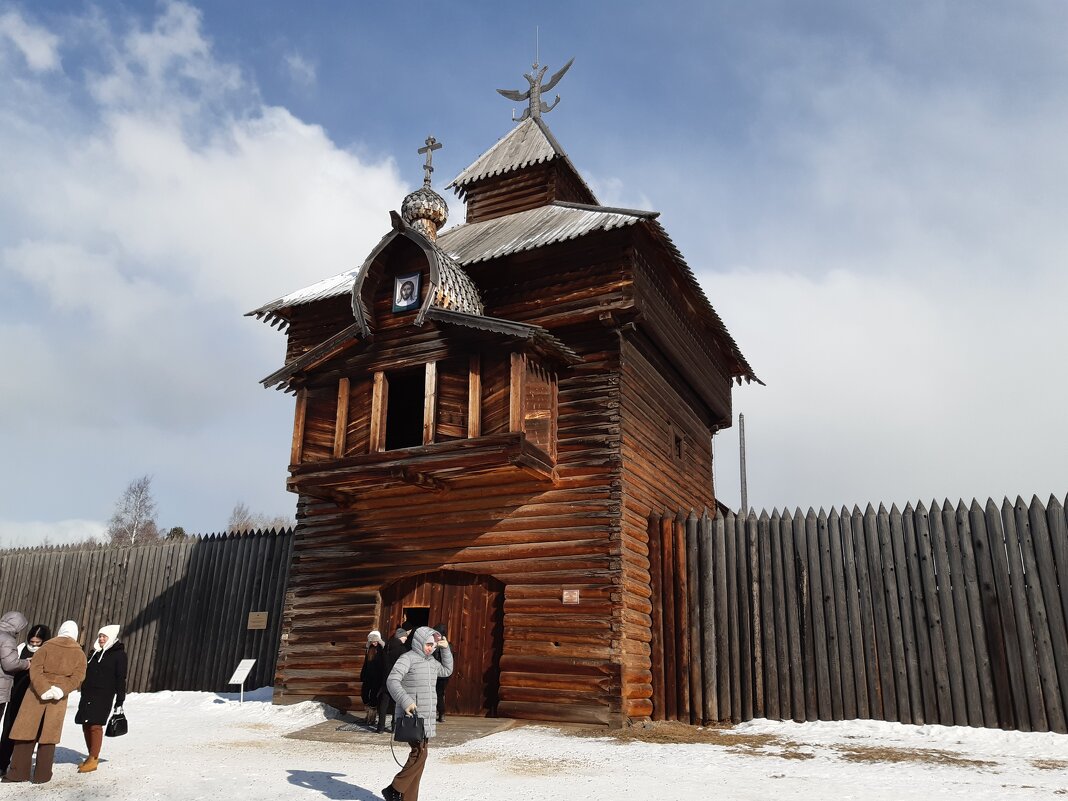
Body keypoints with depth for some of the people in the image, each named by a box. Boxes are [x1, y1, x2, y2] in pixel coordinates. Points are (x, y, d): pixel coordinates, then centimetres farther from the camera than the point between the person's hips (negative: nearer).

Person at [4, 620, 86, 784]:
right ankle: (42, 775, 10)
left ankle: (18, 772, 9)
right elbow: (77, 676, -8)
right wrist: (61, 690, -12)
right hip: (58, 699, 1)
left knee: (26, 732, 8)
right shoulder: (79, 653, 4)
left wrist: (43, 689, -15)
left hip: (36, 694, -1)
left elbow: (35, 669, -11)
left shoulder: (47, 646, 1)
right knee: (48, 736, 8)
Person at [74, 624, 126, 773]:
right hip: (87, 695, 6)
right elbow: (85, 672, 23)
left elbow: (121, 679, -5)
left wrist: (119, 702, -9)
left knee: (95, 725, -11)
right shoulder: (94, 652, 14)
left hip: (104, 696, -6)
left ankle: (93, 760, -7)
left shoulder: (118, 654, -3)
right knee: (86, 726, 7)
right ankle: (91, 757, 19)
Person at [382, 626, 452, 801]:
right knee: (419, 754, -16)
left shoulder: (431, 661, 16)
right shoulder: (408, 658, -9)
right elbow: (392, 681, -20)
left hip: (427, 718, 8)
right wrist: (406, 701, -32)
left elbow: (447, 670, 32)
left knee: (419, 756, 8)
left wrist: (445, 649, 19)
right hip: (412, 717, -8)